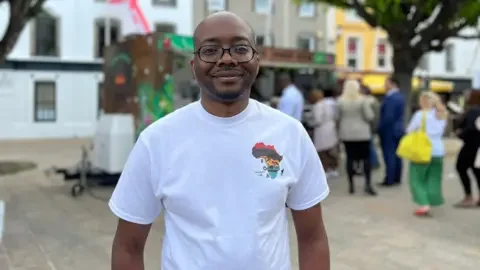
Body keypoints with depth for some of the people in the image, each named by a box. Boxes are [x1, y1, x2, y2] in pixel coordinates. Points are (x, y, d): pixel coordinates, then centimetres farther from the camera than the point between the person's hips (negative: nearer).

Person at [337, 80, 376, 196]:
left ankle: (351, 185, 8)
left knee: (350, 158, 6)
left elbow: (338, 117, 2)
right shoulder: (362, 100, -10)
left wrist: (340, 130, 15)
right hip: (362, 133, -2)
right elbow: (370, 116, -9)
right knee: (366, 158, 4)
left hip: (346, 133, 2)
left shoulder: (340, 101, -3)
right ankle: (368, 184, -1)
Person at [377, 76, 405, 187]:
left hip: (389, 131, -9)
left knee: (389, 155, -4)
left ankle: (389, 180, -1)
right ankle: (397, 178, 20)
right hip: (398, 129, 9)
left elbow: (388, 116, -24)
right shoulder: (400, 96, 10)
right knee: (396, 155, 13)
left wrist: (380, 129, -13)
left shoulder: (390, 98, -21)